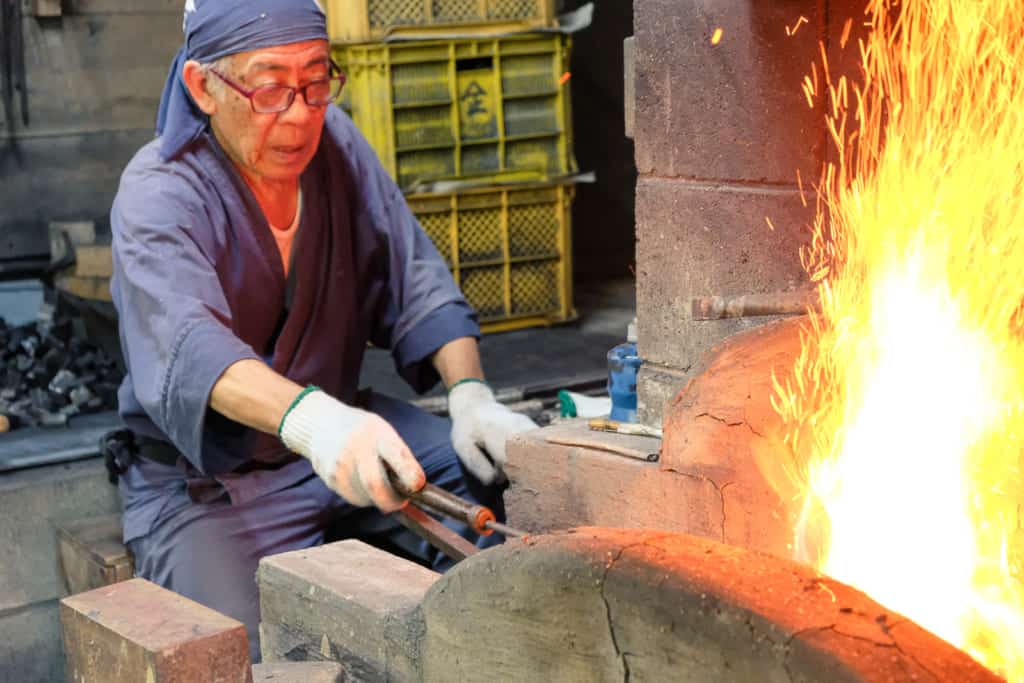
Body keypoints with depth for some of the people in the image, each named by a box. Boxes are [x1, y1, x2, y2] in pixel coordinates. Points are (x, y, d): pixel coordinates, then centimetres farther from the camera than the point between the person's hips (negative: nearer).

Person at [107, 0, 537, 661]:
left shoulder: (334, 142, 0)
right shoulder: (157, 196, -18)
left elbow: (417, 285, -1)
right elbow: (189, 344, -37)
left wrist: (472, 395, -19)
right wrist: (310, 418, -56)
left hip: (342, 430, 5)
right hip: (205, 478, -5)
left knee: (501, 480, -13)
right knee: (263, 657, -27)